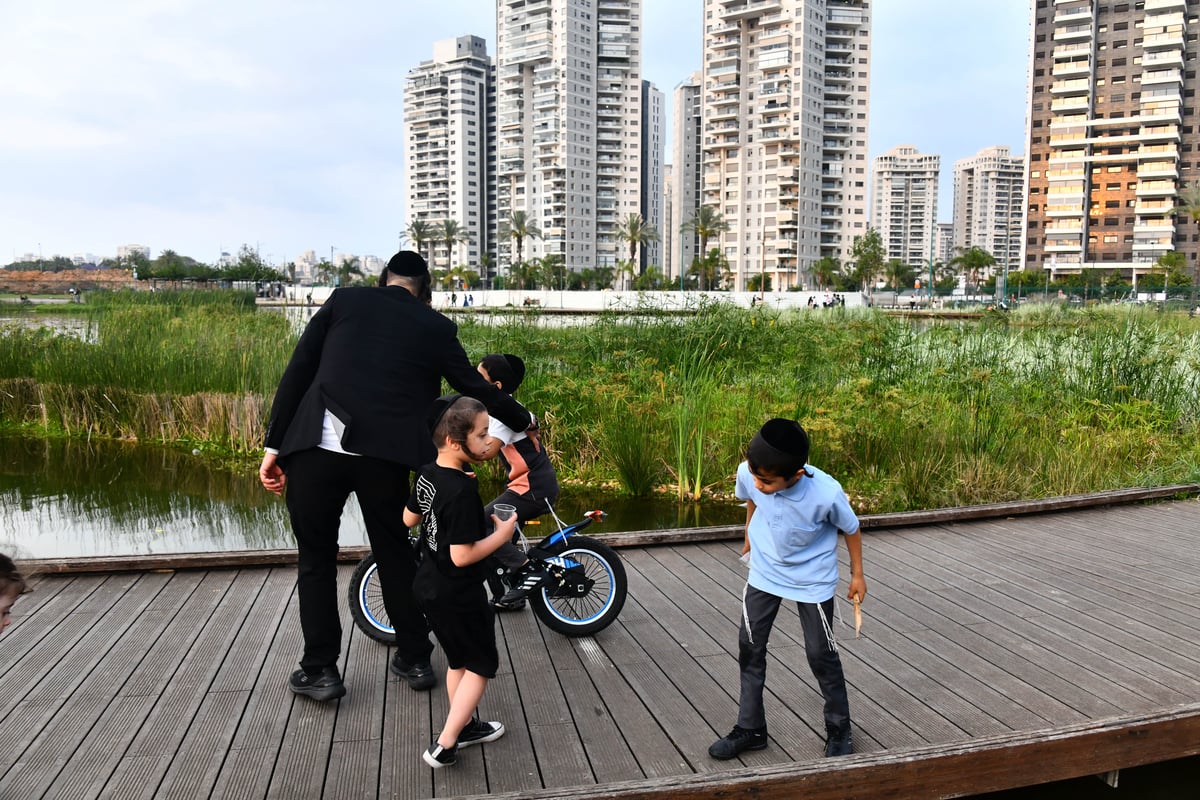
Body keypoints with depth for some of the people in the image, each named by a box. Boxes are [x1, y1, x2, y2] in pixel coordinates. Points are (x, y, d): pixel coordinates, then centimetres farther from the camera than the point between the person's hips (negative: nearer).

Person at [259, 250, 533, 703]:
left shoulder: (344, 300, 11)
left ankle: (320, 670, 21)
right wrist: (522, 419, 35)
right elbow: (475, 387, 19)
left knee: (316, 558, 16)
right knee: (395, 554, 19)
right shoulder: (436, 327, 12)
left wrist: (273, 445, 8)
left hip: (317, 448, 0)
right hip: (385, 456, 1)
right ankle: (415, 660, 28)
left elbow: (296, 373, 6)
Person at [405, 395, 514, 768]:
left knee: (458, 660, 24)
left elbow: (409, 518, 13)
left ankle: (464, 725, 38)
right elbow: (462, 555, -28)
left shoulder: (426, 473, -3)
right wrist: (502, 533, -16)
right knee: (481, 665, 9)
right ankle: (444, 746, 8)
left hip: (429, 586, 8)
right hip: (458, 595, -8)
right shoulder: (463, 491, -29)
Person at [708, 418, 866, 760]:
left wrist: (857, 574, 0)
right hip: (764, 573, 4)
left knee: (821, 655, 5)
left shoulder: (827, 494, -35)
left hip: (813, 581, -3)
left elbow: (851, 529, -12)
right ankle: (750, 728, 23)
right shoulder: (748, 473, -25)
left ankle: (839, 729, 29)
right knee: (750, 647, 7)